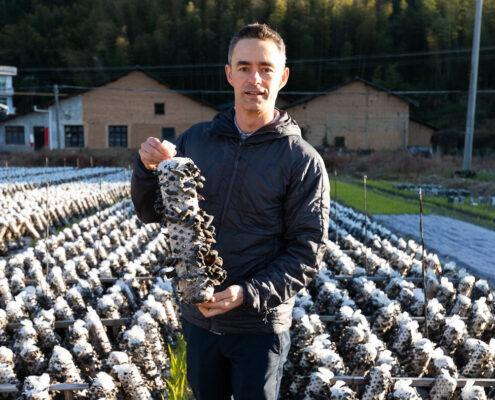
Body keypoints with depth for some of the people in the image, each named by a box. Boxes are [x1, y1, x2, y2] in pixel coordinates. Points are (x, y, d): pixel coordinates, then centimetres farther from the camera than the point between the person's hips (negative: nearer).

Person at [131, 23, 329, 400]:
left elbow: (307, 252, -12)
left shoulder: (303, 161, -11)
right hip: (198, 318, 4)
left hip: (261, 326, -3)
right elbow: (152, 214, 8)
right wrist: (149, 170, -12)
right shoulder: (195, 140, 1)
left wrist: (250, 294, -24)